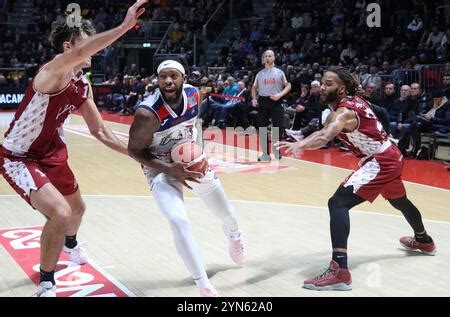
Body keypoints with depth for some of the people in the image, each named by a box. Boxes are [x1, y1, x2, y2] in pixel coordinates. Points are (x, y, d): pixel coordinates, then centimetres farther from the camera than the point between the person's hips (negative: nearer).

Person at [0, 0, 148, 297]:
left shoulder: (83, 86, -2)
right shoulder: (53, 72, -28)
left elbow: (100, 130, 5)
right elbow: (78, 55, -51)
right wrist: (125, 26, -58)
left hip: (52, 153, 9)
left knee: (77, 208, 26)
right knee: (60, 213, -25)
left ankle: (70, 244, 63)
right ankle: (46, 285, -2)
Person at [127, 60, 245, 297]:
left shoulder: (193, 94, -15)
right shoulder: (147, 113, -31)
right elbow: (134, 151, -18)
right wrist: (169, 169, -28)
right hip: (162, 168, -5)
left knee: (228, 215, 17)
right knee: (178, 222, -29)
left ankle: (234, 236, 56)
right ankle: (203, 285, -14)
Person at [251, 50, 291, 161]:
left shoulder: (279, 72, 3)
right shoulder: (260, 73, 11)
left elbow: (288, 86, 3)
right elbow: (254, 87, 17)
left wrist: (280, 94, -13)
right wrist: (254, 99, 0)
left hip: (276, 102, -3)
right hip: (263, 101, 3)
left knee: (277, 128, -4)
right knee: (262, 128, 2)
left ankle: (276, 152, 10)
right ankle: (265, 154, 11)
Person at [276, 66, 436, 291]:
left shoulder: (344, 112, -24)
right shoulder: (353, 102, 5)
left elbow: (324, 137, -45)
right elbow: (327, 131, 21)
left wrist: (299, 145, -60)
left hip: (380, 161, -11)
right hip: (391, 156, 11)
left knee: (338, 203, -22)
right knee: (399, 201, 34)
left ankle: (340, 271, -32)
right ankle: (424, 241, 63)